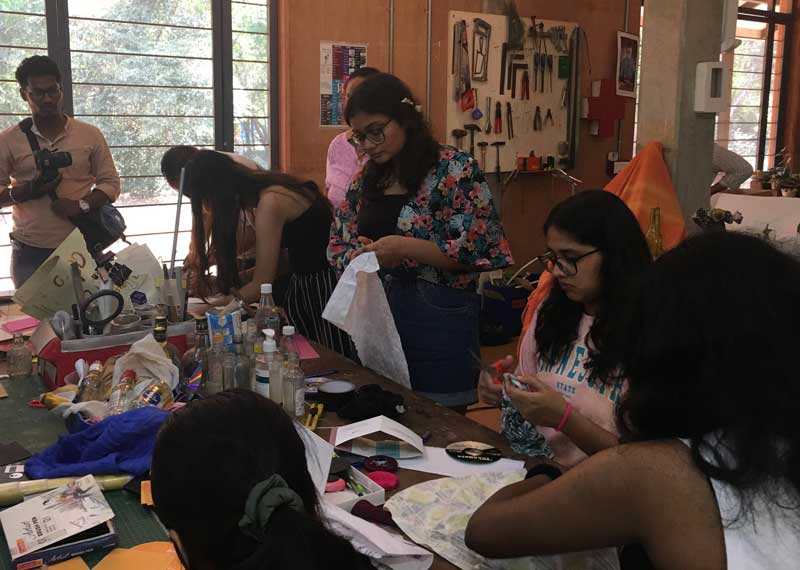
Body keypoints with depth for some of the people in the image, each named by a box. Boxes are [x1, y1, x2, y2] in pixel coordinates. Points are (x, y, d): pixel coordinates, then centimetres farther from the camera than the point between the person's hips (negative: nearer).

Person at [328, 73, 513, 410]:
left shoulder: (455, 170, -9)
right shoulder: (365, 180, 10)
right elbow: (337, 246, 15)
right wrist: (361, 256, -8)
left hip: (439, 320, -6)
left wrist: (406, 248, -22)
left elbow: (479, 249, -15)